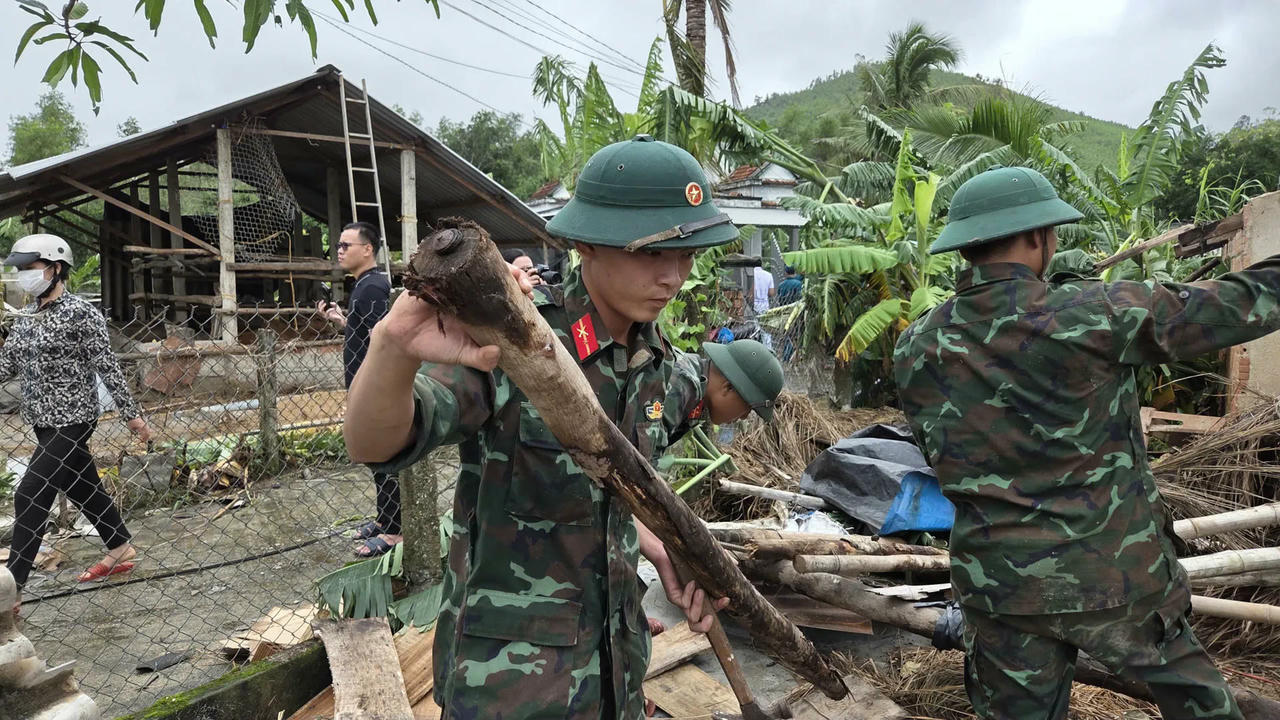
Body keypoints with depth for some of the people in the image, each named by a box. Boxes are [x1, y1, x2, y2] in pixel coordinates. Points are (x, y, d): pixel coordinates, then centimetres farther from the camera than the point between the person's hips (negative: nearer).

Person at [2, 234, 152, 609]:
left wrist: (131, 413, -11)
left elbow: (107, 366, -13)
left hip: (71, 422, -7)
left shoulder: (79, 313, -13)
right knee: (83, 489, 16)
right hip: (45, 422, 8)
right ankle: (122, 550, 31)